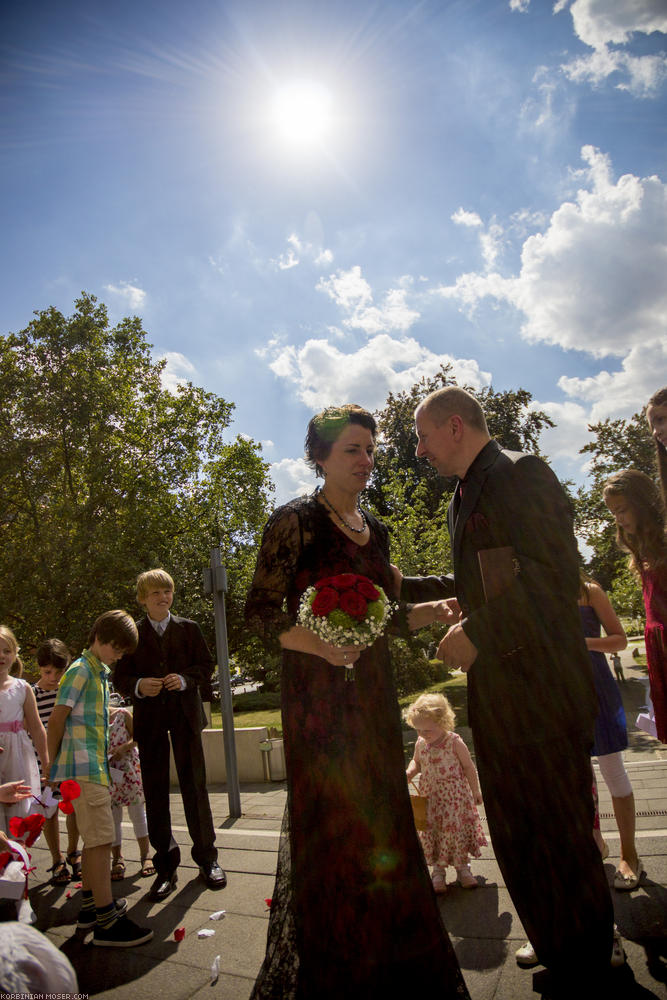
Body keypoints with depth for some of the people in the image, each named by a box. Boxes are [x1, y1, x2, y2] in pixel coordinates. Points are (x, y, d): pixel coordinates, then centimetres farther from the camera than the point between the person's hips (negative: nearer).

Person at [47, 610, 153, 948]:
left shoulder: (102, 674, 16)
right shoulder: (80, 671, -11)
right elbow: (57, 719, -13)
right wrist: (52, 765, -7)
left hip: (95, 767, 9)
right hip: (83, 767, -9)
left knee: (93, 839, 17)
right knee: (100, 839, -8)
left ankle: (90, 906, 29)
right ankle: (107, 922, -4)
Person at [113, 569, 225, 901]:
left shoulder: (189, 628, 5)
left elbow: (206, 665, 5)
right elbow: (120, 678, 2)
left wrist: (185, 679, -14)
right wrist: (138, 686, -18)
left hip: (184, 714, 0)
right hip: (149, 719, 0)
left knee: (195, 785, 6)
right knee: (155, 792, 5)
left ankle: (206, 857, 20)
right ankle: (165, 865, 17)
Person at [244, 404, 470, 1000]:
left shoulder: (375, 530, 12)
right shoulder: (295, 521, -9)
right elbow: (259, 613, -12)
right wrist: (318, 645, -27)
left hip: (372, 691, 7)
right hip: (319, 694, -6)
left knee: (381, 819, 14)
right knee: (332, 823, 1)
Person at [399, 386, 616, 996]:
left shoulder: (520, 474, -13)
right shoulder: (467, 495, 16)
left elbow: (556, 580, -22)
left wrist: (476, 633, -21)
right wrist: (402, 586, 21)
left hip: (540, 690, -10)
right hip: (495, 695, 10)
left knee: (561, 837, 5)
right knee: (517, 838, 21)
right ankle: (560, 951, 42)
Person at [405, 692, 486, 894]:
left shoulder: (454, 742, -18)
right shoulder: (420, 744, -5)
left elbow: (469, 767, -6)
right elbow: (417, 762, 13)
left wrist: (475, 791, 2)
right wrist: (409, 772, -9)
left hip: (455, 796, -3)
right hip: (430, 797, 3)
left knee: (457, 829, 7)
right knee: (432, 832, 6)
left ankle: (462, 867, 30)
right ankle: (438, 870, 24)